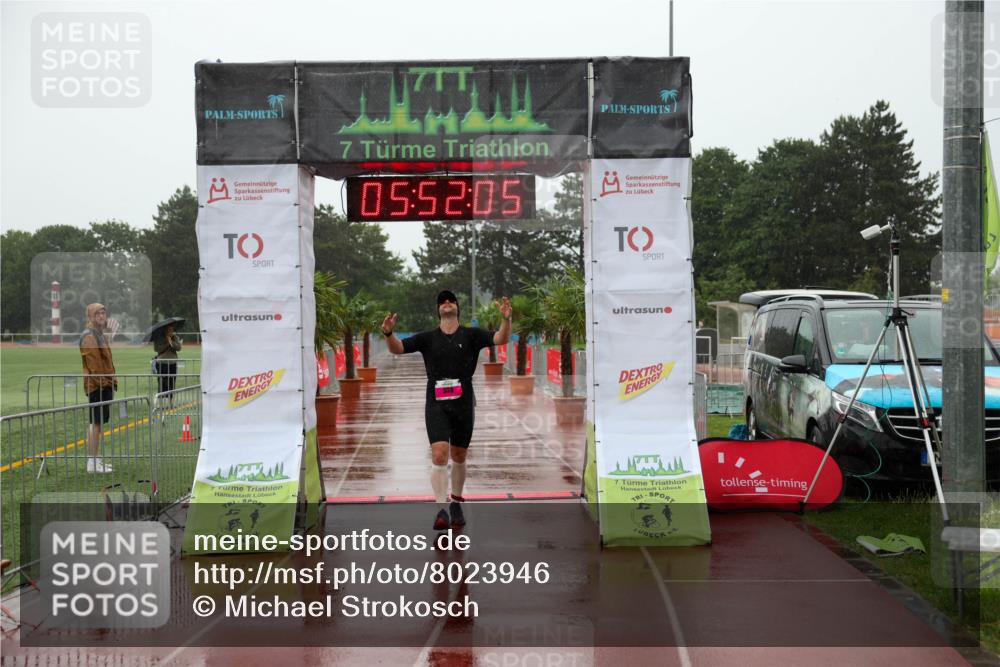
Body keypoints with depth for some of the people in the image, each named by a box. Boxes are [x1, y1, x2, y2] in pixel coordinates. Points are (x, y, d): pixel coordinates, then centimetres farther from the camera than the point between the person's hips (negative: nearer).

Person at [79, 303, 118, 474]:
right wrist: (102, 382, -20)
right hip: (97, 385, -10)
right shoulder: (89, 336, -12)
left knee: (97, 422, 13)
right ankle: (92, 462, -8)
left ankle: (95, 459, 20)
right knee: (96, 422, -9)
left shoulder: (99, 334, 20)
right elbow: (93, 363, -19)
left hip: (104, 384, 10)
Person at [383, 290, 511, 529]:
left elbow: (500, 339, -8)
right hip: (436, 404, -1)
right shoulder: (428, 338, 6)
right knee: (439, 454, -16)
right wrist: (388, 333, -22)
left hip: (463, 404, 1)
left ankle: (456, 504, 30)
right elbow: (397, 348, 0)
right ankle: (442, 509, -17)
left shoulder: (471, 335, 4)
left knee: (458, 458, 12)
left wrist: (506, 320, -27)